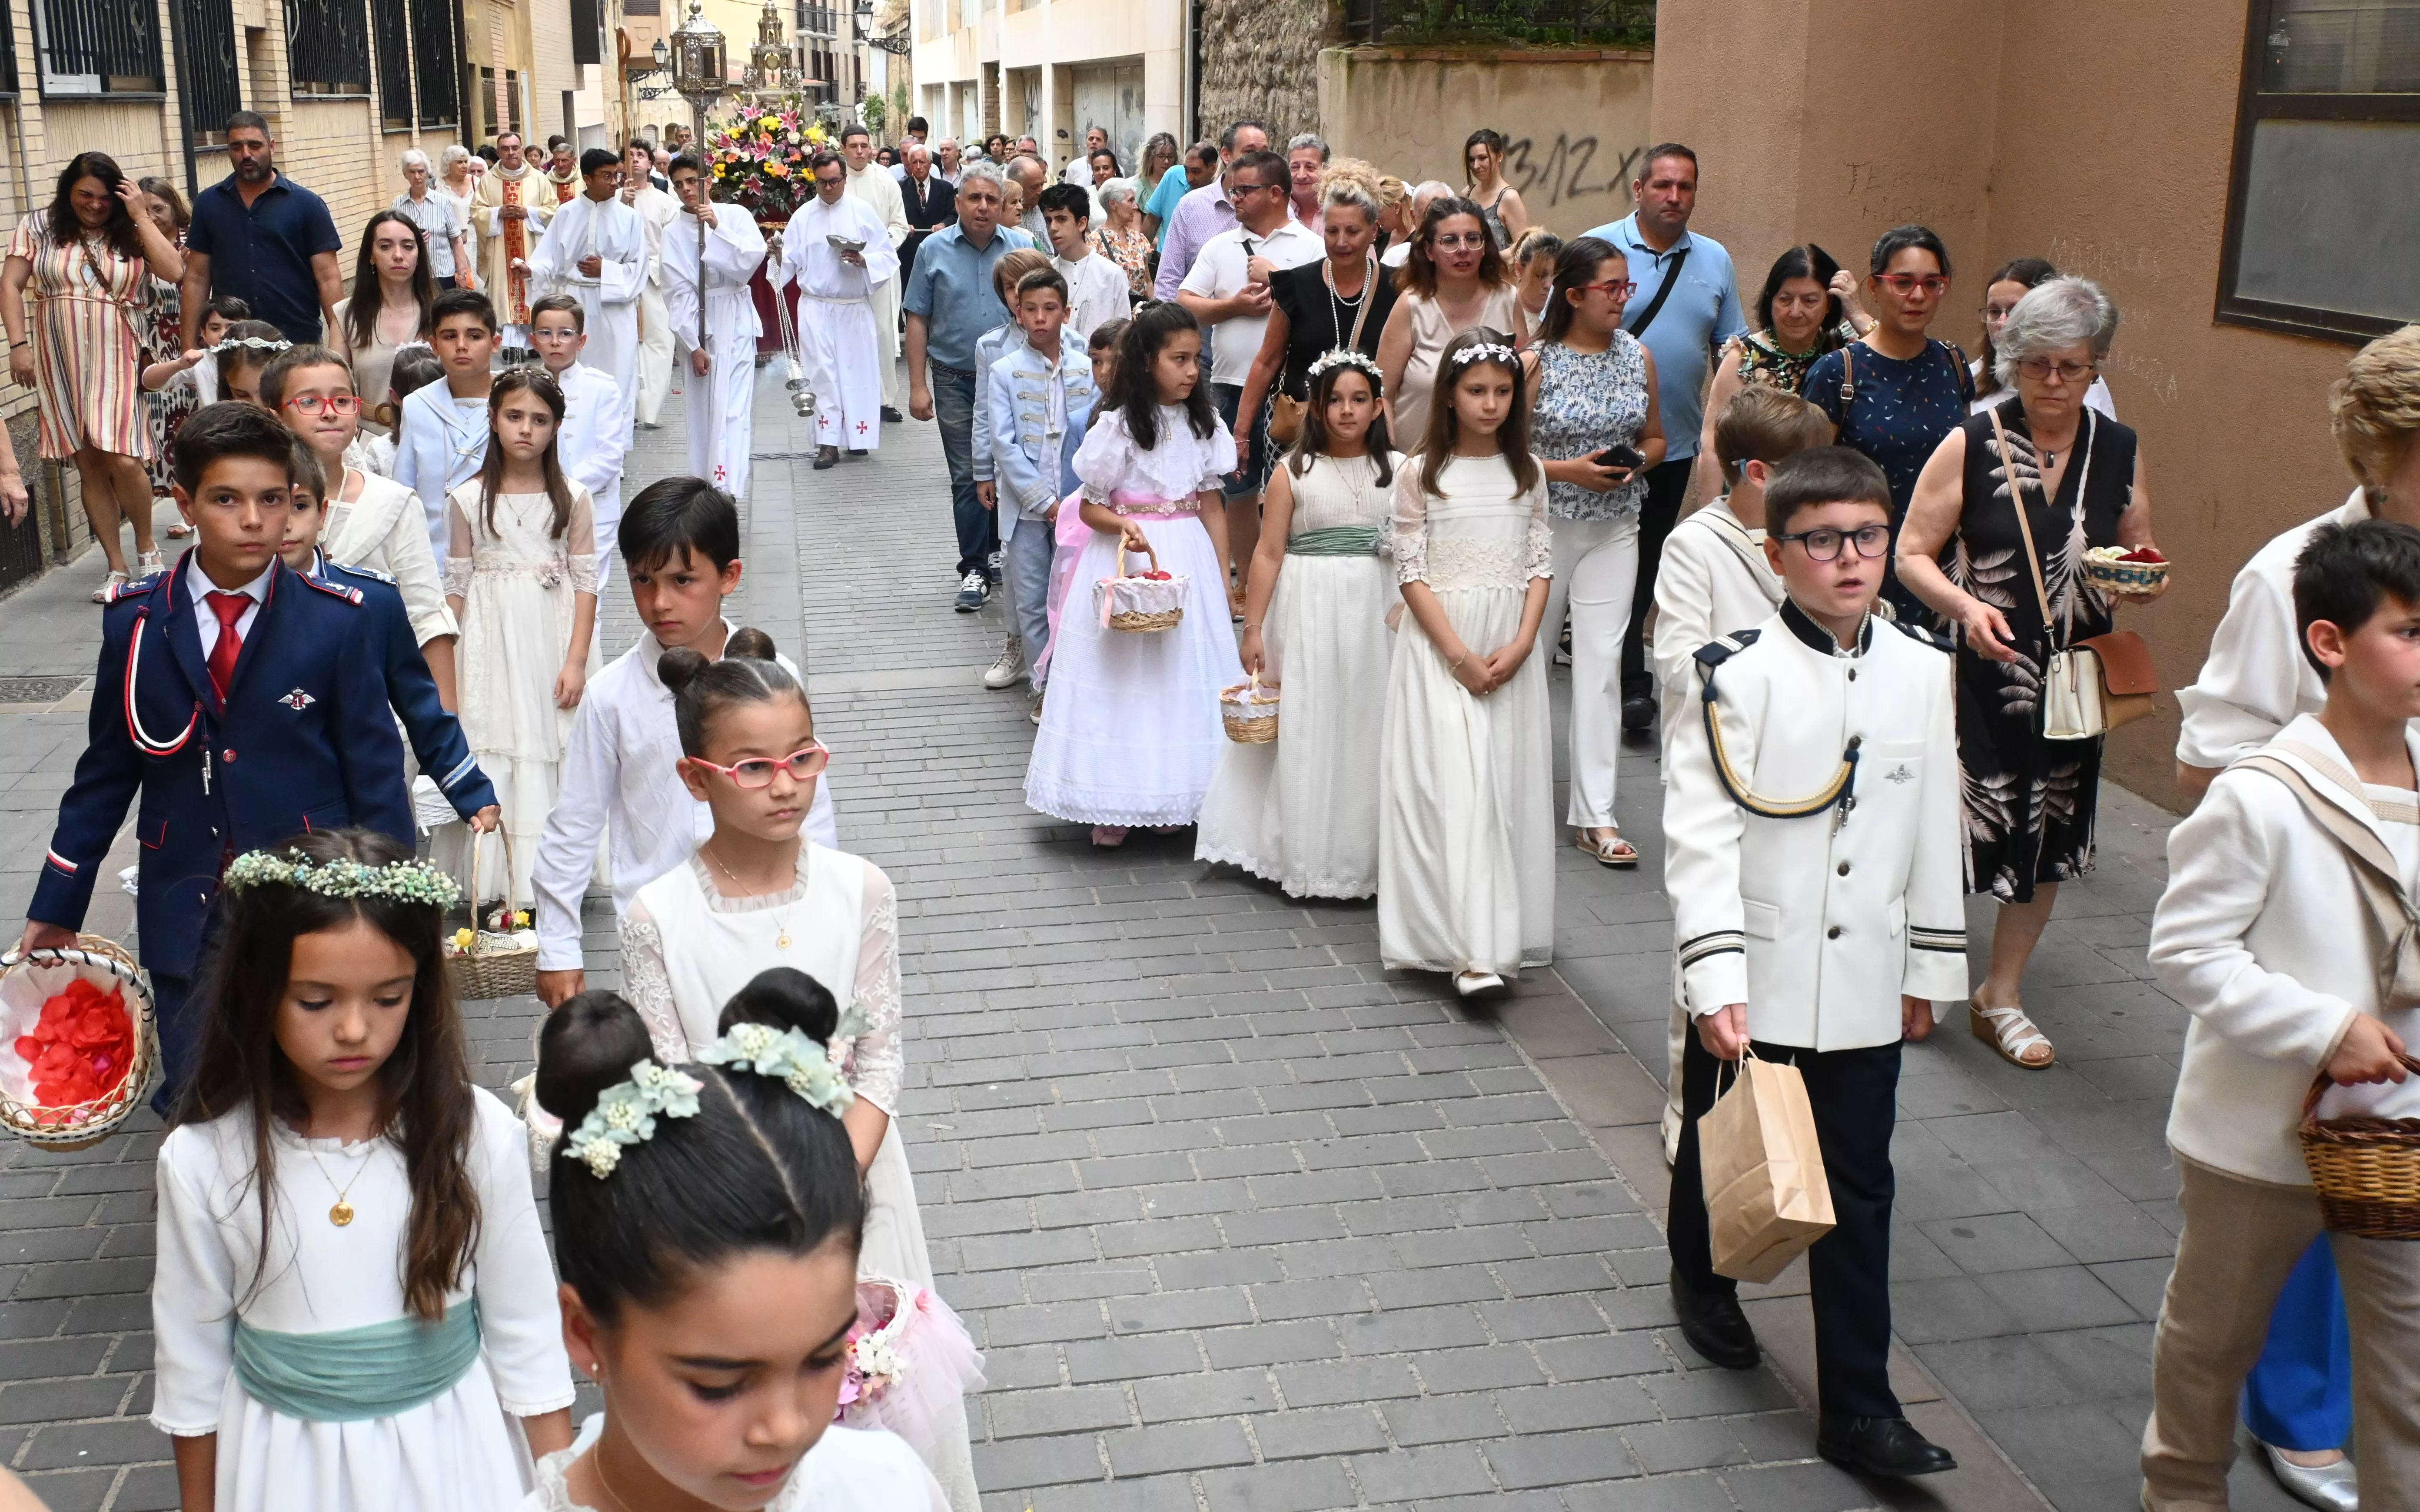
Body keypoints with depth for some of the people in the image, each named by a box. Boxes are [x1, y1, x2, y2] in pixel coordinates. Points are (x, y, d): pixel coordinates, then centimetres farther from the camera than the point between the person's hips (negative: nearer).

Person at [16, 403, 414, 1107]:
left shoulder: (335, 622, -6)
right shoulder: (134, 621, 0)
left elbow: (376, 771, -2)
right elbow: (106, 772, 8)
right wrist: (55, 908, 10)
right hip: (185, 913, 2)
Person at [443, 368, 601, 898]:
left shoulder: (573, 499, 2)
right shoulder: (467, 500, 3)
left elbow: (586, 582, 0)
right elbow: (456, 586, 5)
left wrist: (577, 661, -6)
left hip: (552, 642, 0)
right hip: (491, 644, 0)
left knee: (546, 761, -1)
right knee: (491, 754, -3)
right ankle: (496, 889, 2)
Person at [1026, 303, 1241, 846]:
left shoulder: (1203, 422, 5)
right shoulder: (1119, 425, -8)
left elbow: (1211, 506, 9)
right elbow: (1090, 507, -4)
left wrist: (1224, 579, 7)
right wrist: (1122, 525, -25)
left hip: (1190, 558, 4)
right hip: (1128, 558, -4)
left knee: (1186, 670, 6)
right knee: (1123, 673, -2)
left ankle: (1173, 796, 19)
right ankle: (1114, 805, 8)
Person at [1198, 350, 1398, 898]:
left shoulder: (1399, 471, 3)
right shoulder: (1293, 473, -3)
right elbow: (1268, 554, -3)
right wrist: (1252, 628, -4)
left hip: (1377, 611, 2)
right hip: (1308, 611, -1)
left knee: (1369, 727, 7)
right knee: (1305, 729, 5)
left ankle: (1367, 851, 21)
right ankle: (1304, 855, 17)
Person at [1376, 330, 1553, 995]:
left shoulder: (1526, 472, 8)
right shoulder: (1420, 474, -2)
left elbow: (1541, 564, 6)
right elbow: (1411, 572, -5)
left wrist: (1520, 645, -8)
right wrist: (1459, 654, -12)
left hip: (1512, 647, 4)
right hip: (1440, 645, -3)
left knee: (1509, 782, 4)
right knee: (1453, 782, -10)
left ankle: (1504, 933, 13)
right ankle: (1471, 950, -15)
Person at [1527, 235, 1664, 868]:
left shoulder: (1639, 356, 4)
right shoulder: (1535, 363, -9)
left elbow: (1656, 438, 14)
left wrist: (1637, 462, -8)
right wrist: (1572, 470, -19)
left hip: (1615, 530, 2)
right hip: (1546, 525, -2)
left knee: (1601, 663, -3)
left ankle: (1595, 815, 0)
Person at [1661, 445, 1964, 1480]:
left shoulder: (1922, 671, 1)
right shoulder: (1739, 676, -14)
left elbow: (1935, 831, 9)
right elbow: (1701, 839, -16)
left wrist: (1929, 969, 12)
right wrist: (1716, 984, -22)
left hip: (1864, 990, 3)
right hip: (1751, 986, -3)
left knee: (1858, 1191, 7)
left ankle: (1857, 1407, 15)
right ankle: (1703, 1282, 47)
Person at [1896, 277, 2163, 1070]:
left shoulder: (2119, 452, 4)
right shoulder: (1970, 444, -7)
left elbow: (2141, 557, 15)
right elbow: (1912, 554, -7)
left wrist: (2144, 582, -8)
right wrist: (1966, 607, -24)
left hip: (2072, 677, 4)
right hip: (1979, 670, -4)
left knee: (2048, 832, 11)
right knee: (1954, 824, -3)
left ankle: (2001, 997, 28)